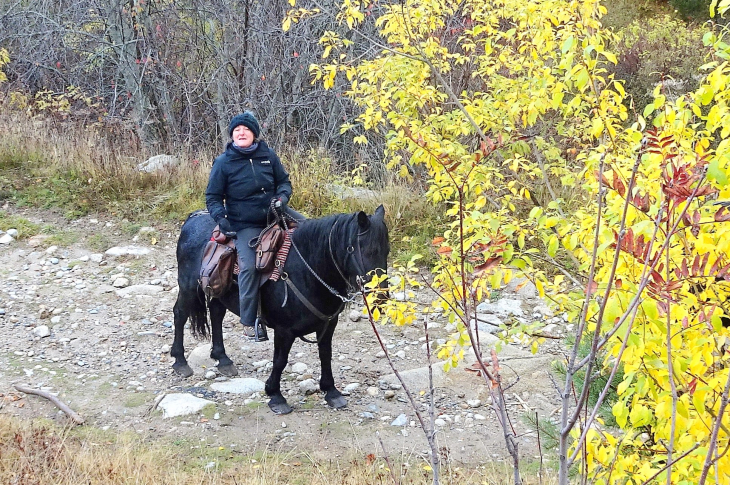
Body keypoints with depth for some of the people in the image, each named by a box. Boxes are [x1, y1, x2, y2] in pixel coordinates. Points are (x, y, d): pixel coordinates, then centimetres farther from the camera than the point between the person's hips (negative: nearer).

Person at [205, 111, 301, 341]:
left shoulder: (268, 155, 6)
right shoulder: (223, 162, -2)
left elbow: (284, 181, 16)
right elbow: (213, 197, 3)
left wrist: (282, 197, -7)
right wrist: (221, 219, -14)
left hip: (274, 217, 5)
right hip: (244, 226, -4)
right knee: (249, 266, -23)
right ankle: (250, 322, -16)